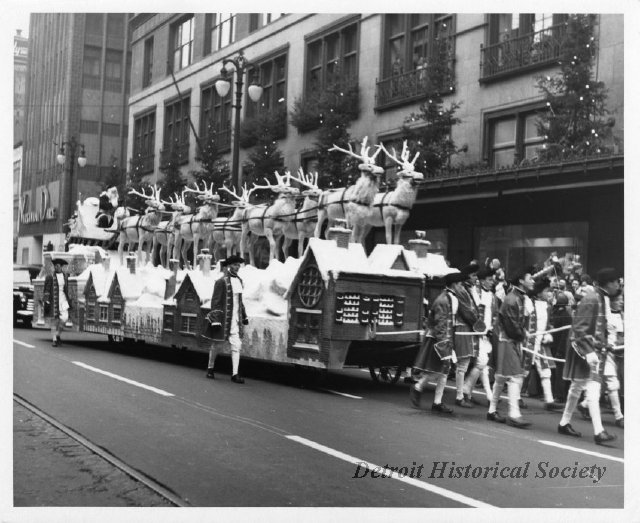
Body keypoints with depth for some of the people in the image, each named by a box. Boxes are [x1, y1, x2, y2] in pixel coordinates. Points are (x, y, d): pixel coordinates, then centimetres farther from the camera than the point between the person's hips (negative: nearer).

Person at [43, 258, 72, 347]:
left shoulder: (65, 276, 10)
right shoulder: (50, 277, -3)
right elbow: (46, 290, -2)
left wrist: (69, 301, 19)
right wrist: (46, 300, -10)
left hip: (63, 299, 3)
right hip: (53, 300, -3)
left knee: (64, 318, -11)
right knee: (54, 320, 0)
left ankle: (57, 334, 13)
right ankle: (54, 339, 9)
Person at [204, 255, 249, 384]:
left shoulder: (239, 280, 11)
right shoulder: (221, 281, -10)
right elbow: (215, 302, -11)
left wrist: (244, 316, 20)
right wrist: (215, 320, -15)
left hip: (235, 320, 6)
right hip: (223, 319, -6)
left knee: (236, 346, -2)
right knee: (217, 345, 8)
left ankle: (235, 374, -1)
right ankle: (210, 368, 28)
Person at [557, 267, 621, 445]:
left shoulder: (604, 300, 12)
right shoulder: (591, 299, -17)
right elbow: (579, 328, -20)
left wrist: (606, 342, 10)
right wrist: (589, 352, -25)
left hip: (597, 349, 10)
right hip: (586, 349, -10)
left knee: (577, 387, 16)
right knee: (593, 389, -13)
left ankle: (564, 423, 26)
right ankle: (598, 432, -15)